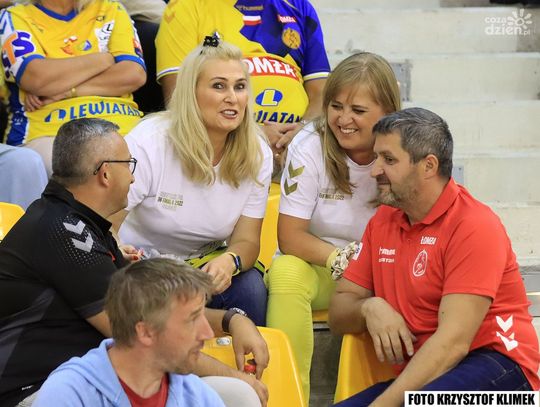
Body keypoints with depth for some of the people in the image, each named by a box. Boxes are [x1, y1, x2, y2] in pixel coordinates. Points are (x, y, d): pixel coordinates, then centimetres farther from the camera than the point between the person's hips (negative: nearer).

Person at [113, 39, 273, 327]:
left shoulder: (257, 155, -5)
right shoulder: (149, 143, -18)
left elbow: (246, 240, -5)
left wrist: (229, 261, -31)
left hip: (204, 263, 3)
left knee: (251, 286, -26)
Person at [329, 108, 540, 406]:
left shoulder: (474, 226, -11)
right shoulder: (383, 221, 11)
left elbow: (453, 342, -19)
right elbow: (338, 314, 12)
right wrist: (369, 308, -11)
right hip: (424, 375, 6)